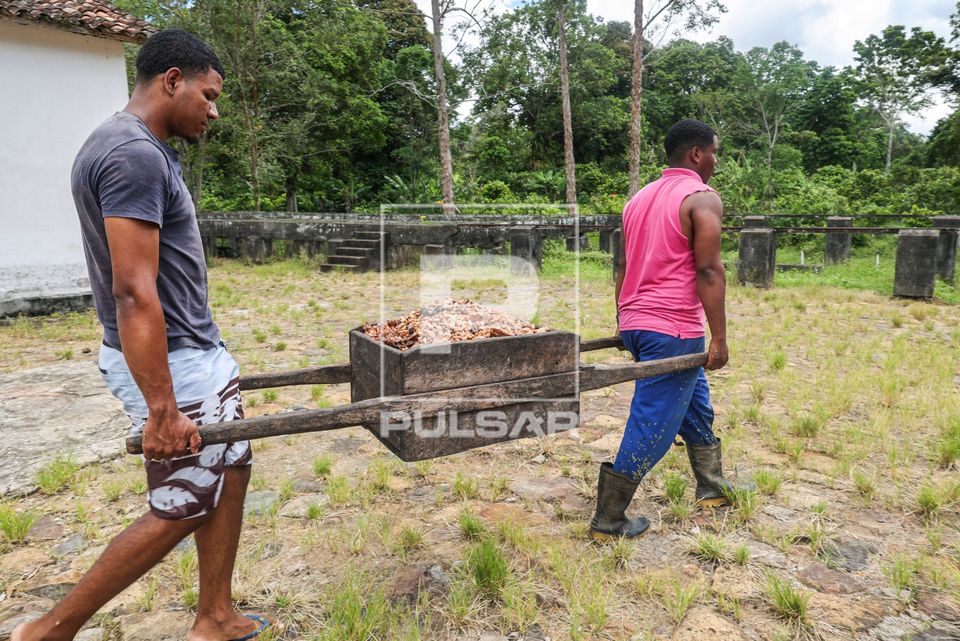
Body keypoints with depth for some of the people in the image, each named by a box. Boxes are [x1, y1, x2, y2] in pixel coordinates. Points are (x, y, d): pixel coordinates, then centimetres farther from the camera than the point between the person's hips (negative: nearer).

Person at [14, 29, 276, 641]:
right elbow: (133, 292, -25)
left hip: (201, 353, 10)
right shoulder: (134, 154, -19)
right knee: (179, 511, 3)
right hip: (172, 366, -10)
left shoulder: (145, 150, 13)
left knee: (230, 473, 14)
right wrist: (162, 409, -24)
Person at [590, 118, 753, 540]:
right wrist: (719, 338, -13)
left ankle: (712, 489, 35)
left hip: (635, 325, 9)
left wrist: (624, 322, 23)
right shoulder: (702, 198, -8)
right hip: (673, 330, -9)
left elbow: (624, 265, 17)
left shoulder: (640, 198, 15)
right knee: (652, 426, -1)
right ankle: (607, 521, 7)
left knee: (697, 406, 23)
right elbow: (708, 271, -16)